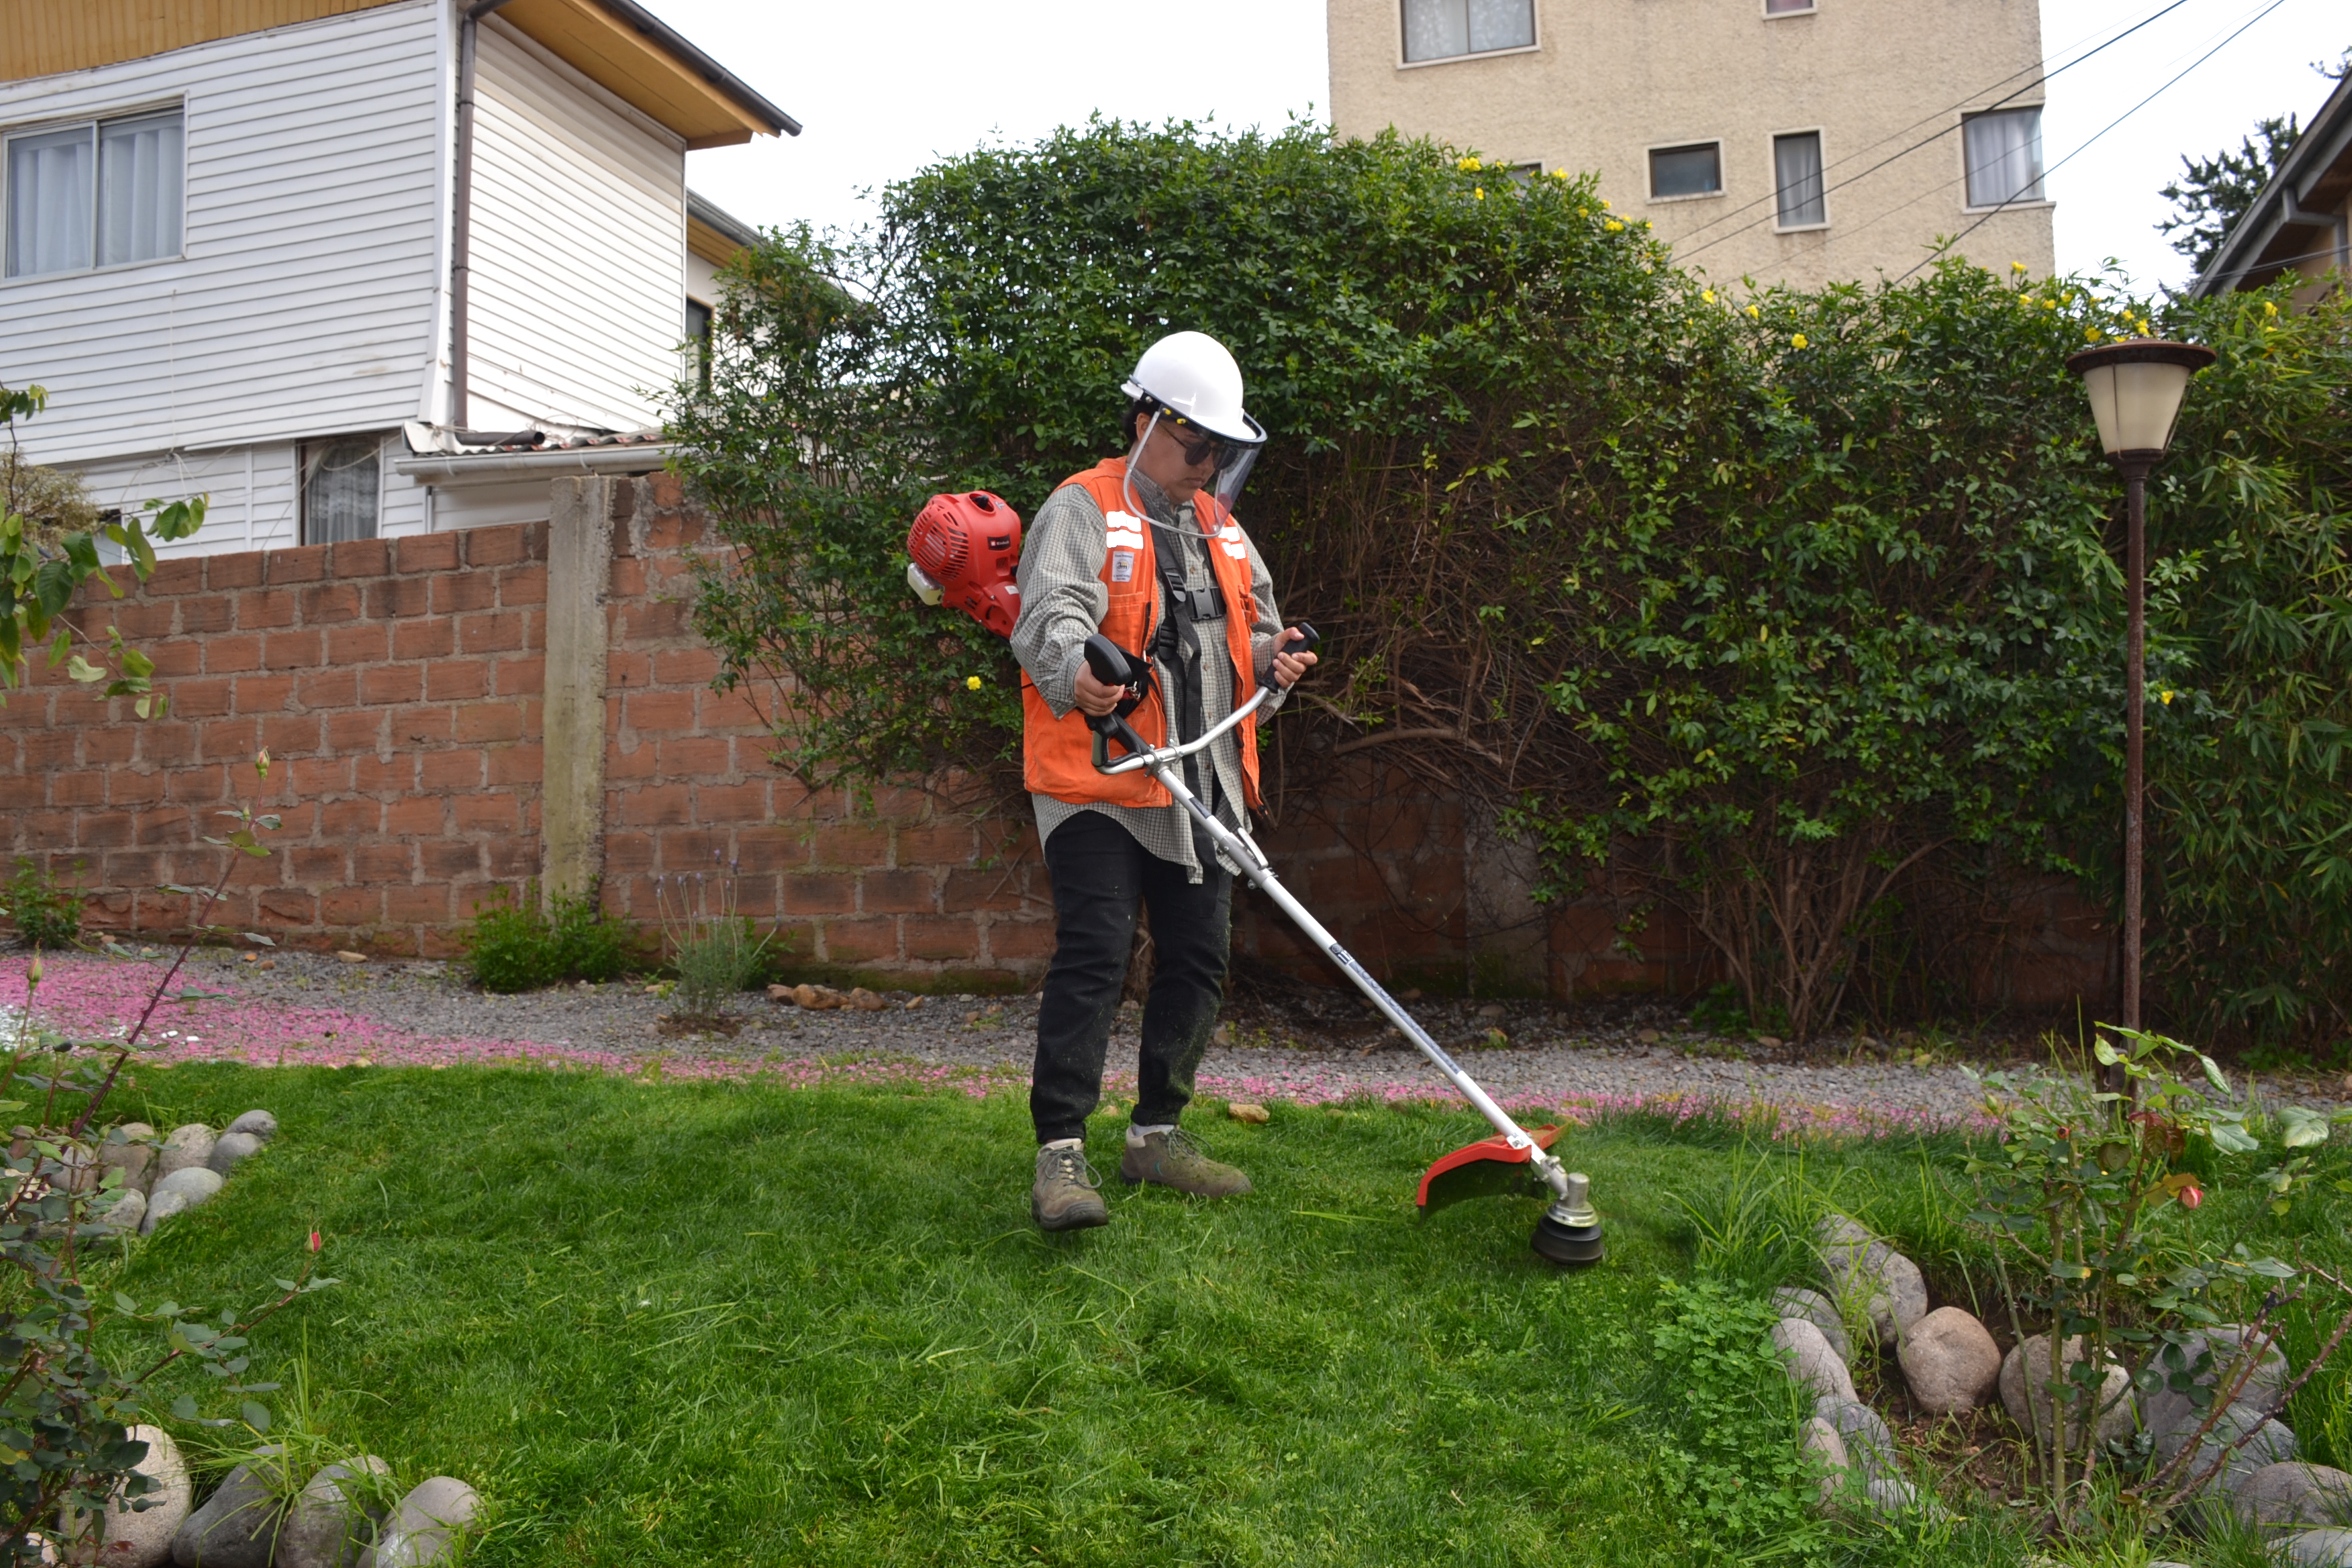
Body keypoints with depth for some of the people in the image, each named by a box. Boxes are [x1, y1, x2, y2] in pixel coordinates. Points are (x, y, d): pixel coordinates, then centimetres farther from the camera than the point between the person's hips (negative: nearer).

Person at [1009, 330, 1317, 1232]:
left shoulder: (1218, 524, 19)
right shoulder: (1083, 509, -5)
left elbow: (1254, 625, 27)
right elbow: (1051, 615, -21)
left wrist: (1269, 660, 3)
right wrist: (1078, 674, -43)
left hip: (1202, 787, 8)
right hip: (1098, 782, -7)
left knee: (1198, 960, 10)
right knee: (1093, 957, -12)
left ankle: (1157, 1134, 24)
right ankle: (1061, 1154, -5)